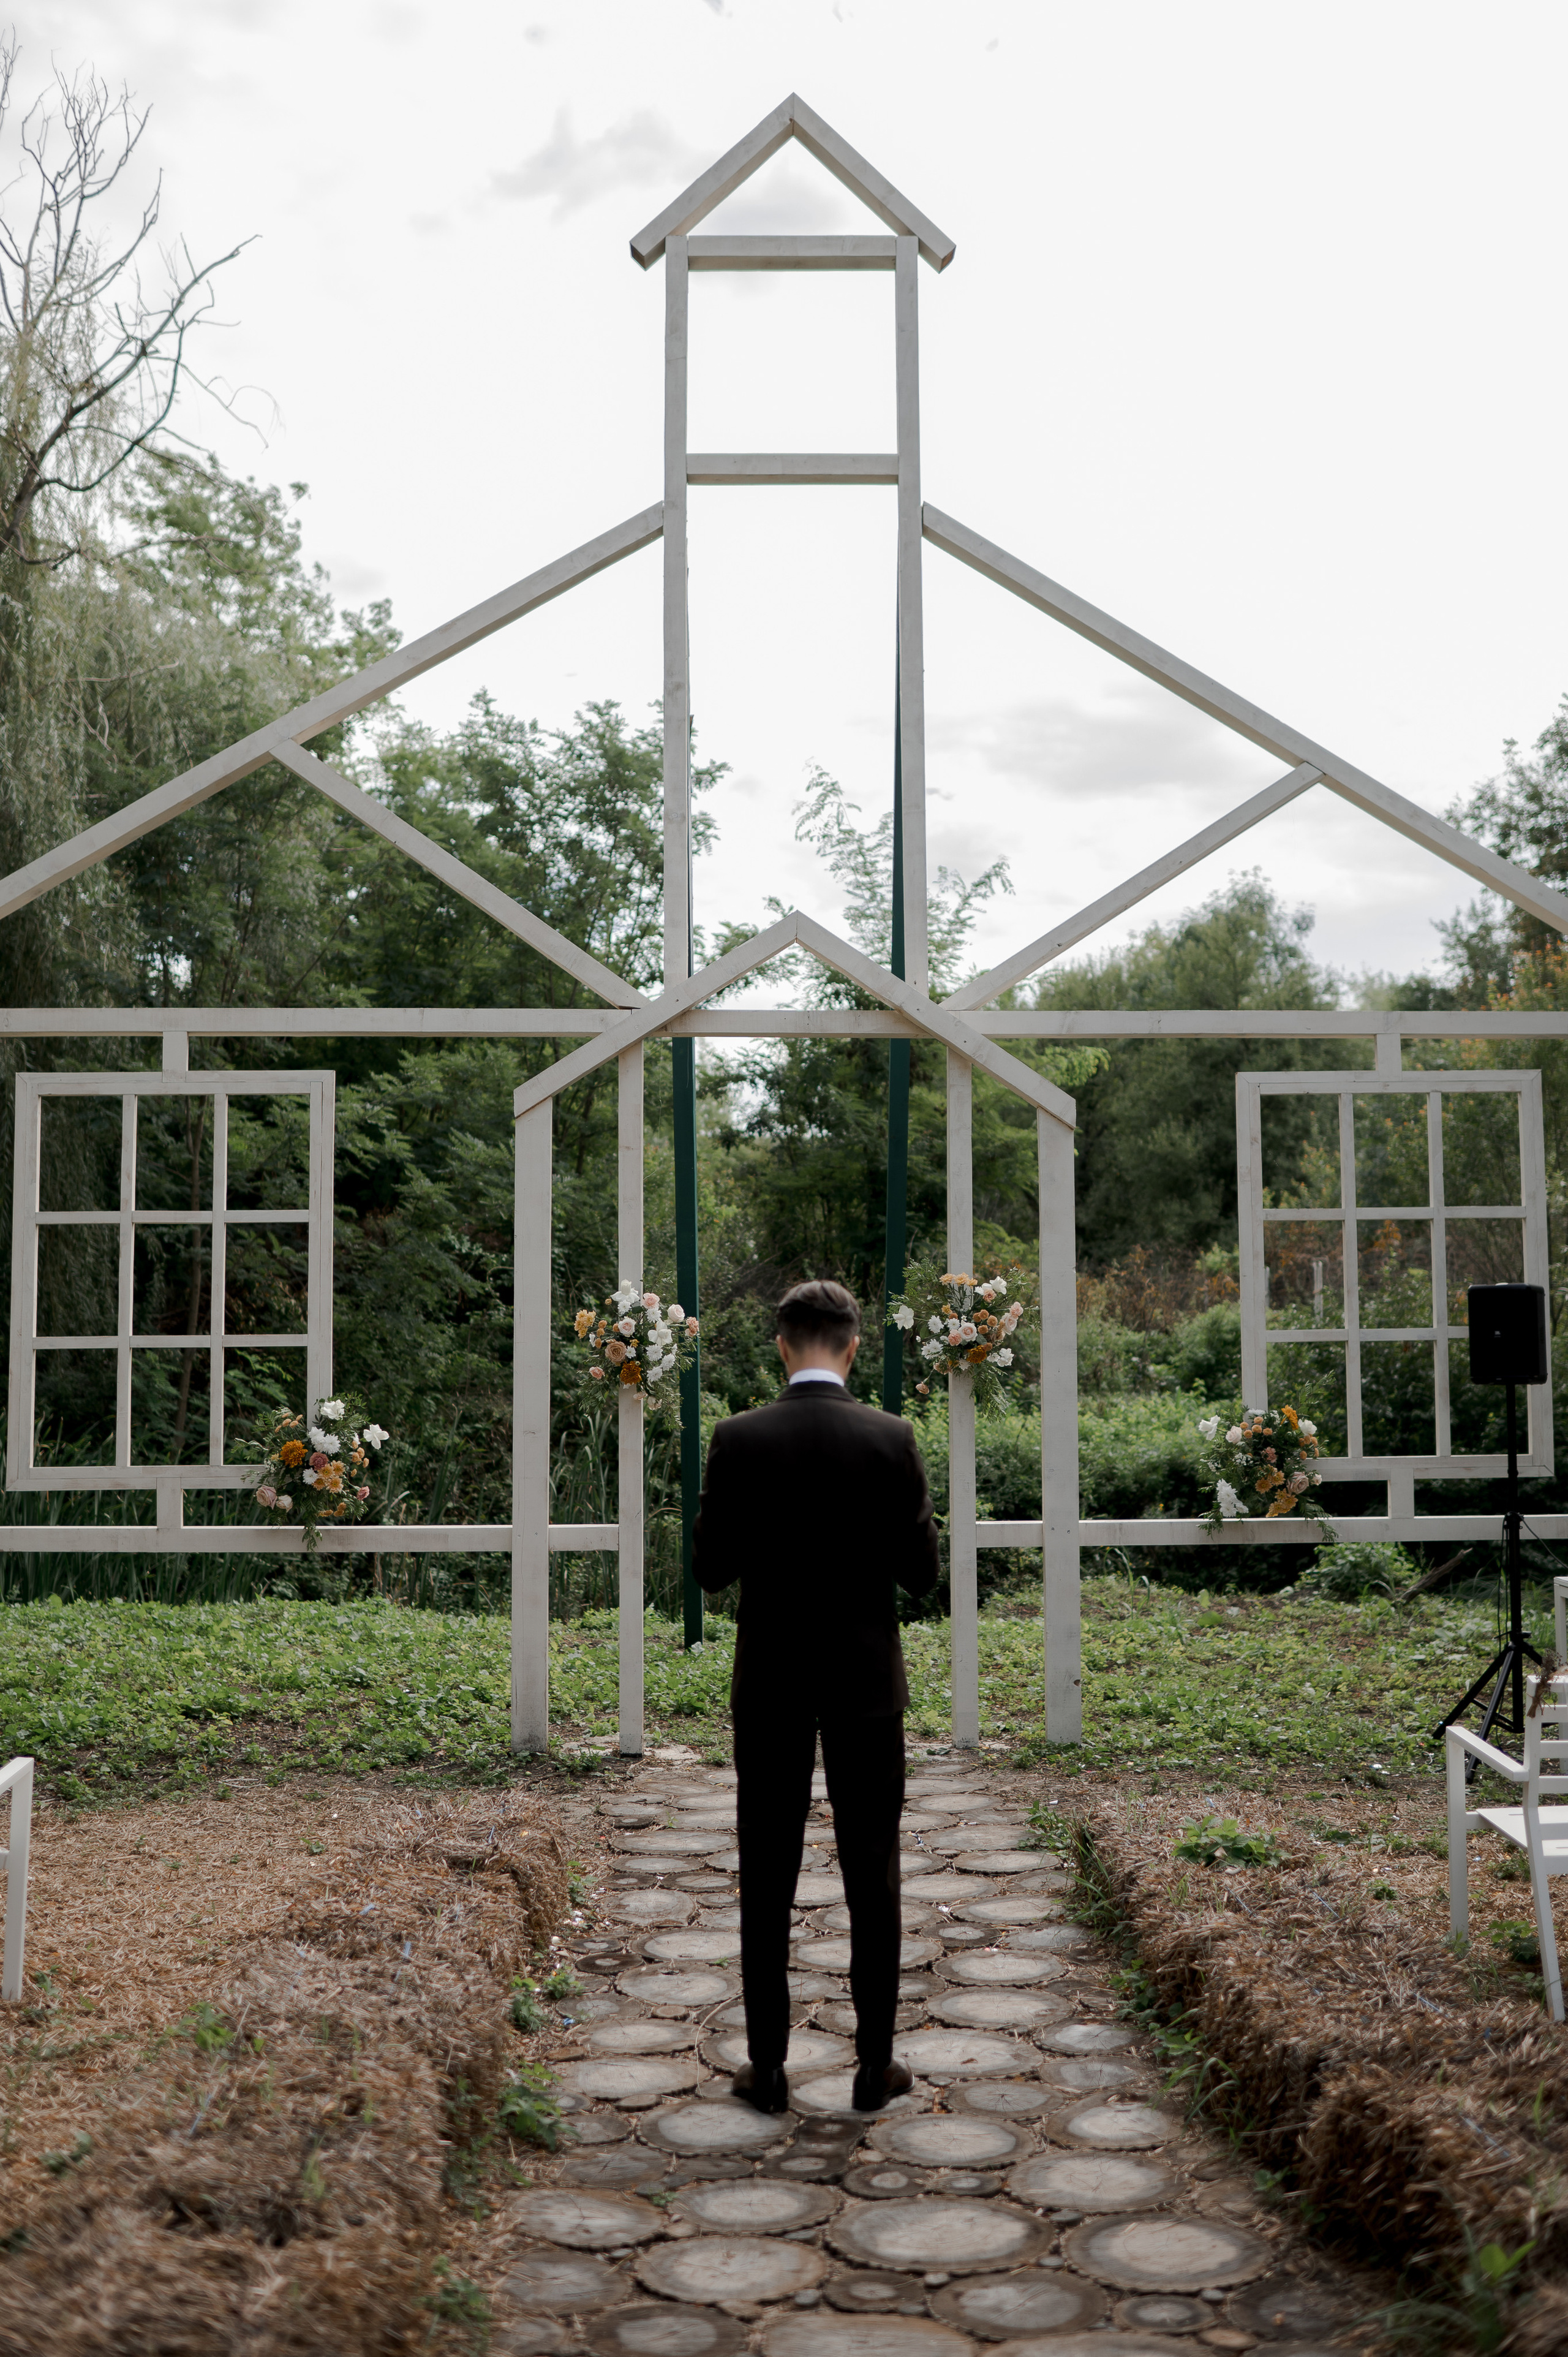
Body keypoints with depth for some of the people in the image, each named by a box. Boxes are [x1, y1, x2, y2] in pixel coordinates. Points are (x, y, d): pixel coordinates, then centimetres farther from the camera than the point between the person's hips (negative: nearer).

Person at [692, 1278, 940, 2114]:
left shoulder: (738, 1439, -9)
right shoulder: (891, 1439, -9)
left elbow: (710, 1568, -4)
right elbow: (921, 1573, -5)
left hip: (771, 1684, 0)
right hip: (866, 1680, 0)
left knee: (767, 1879, 9)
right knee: (872, 1875, 9)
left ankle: (767, 2066, 15)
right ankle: (875, 2064, 15)